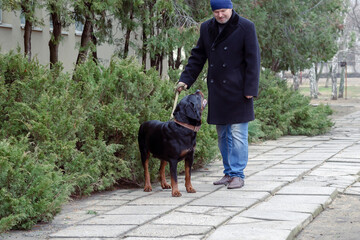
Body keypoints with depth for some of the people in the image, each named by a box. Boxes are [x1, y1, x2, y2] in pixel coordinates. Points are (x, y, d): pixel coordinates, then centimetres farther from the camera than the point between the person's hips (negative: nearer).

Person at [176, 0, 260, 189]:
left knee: (237, 134, -6)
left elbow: (252, 60, -7)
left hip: (237, 90, -5)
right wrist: (185, 80, 4)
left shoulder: (245, 27, -6)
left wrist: (250, 89, -12)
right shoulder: (206, 28, 9)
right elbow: (197, 57, 15)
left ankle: (238, 175, 0)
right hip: (217, 91, 6)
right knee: (222, 134, 11)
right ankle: (228, 172, 21)